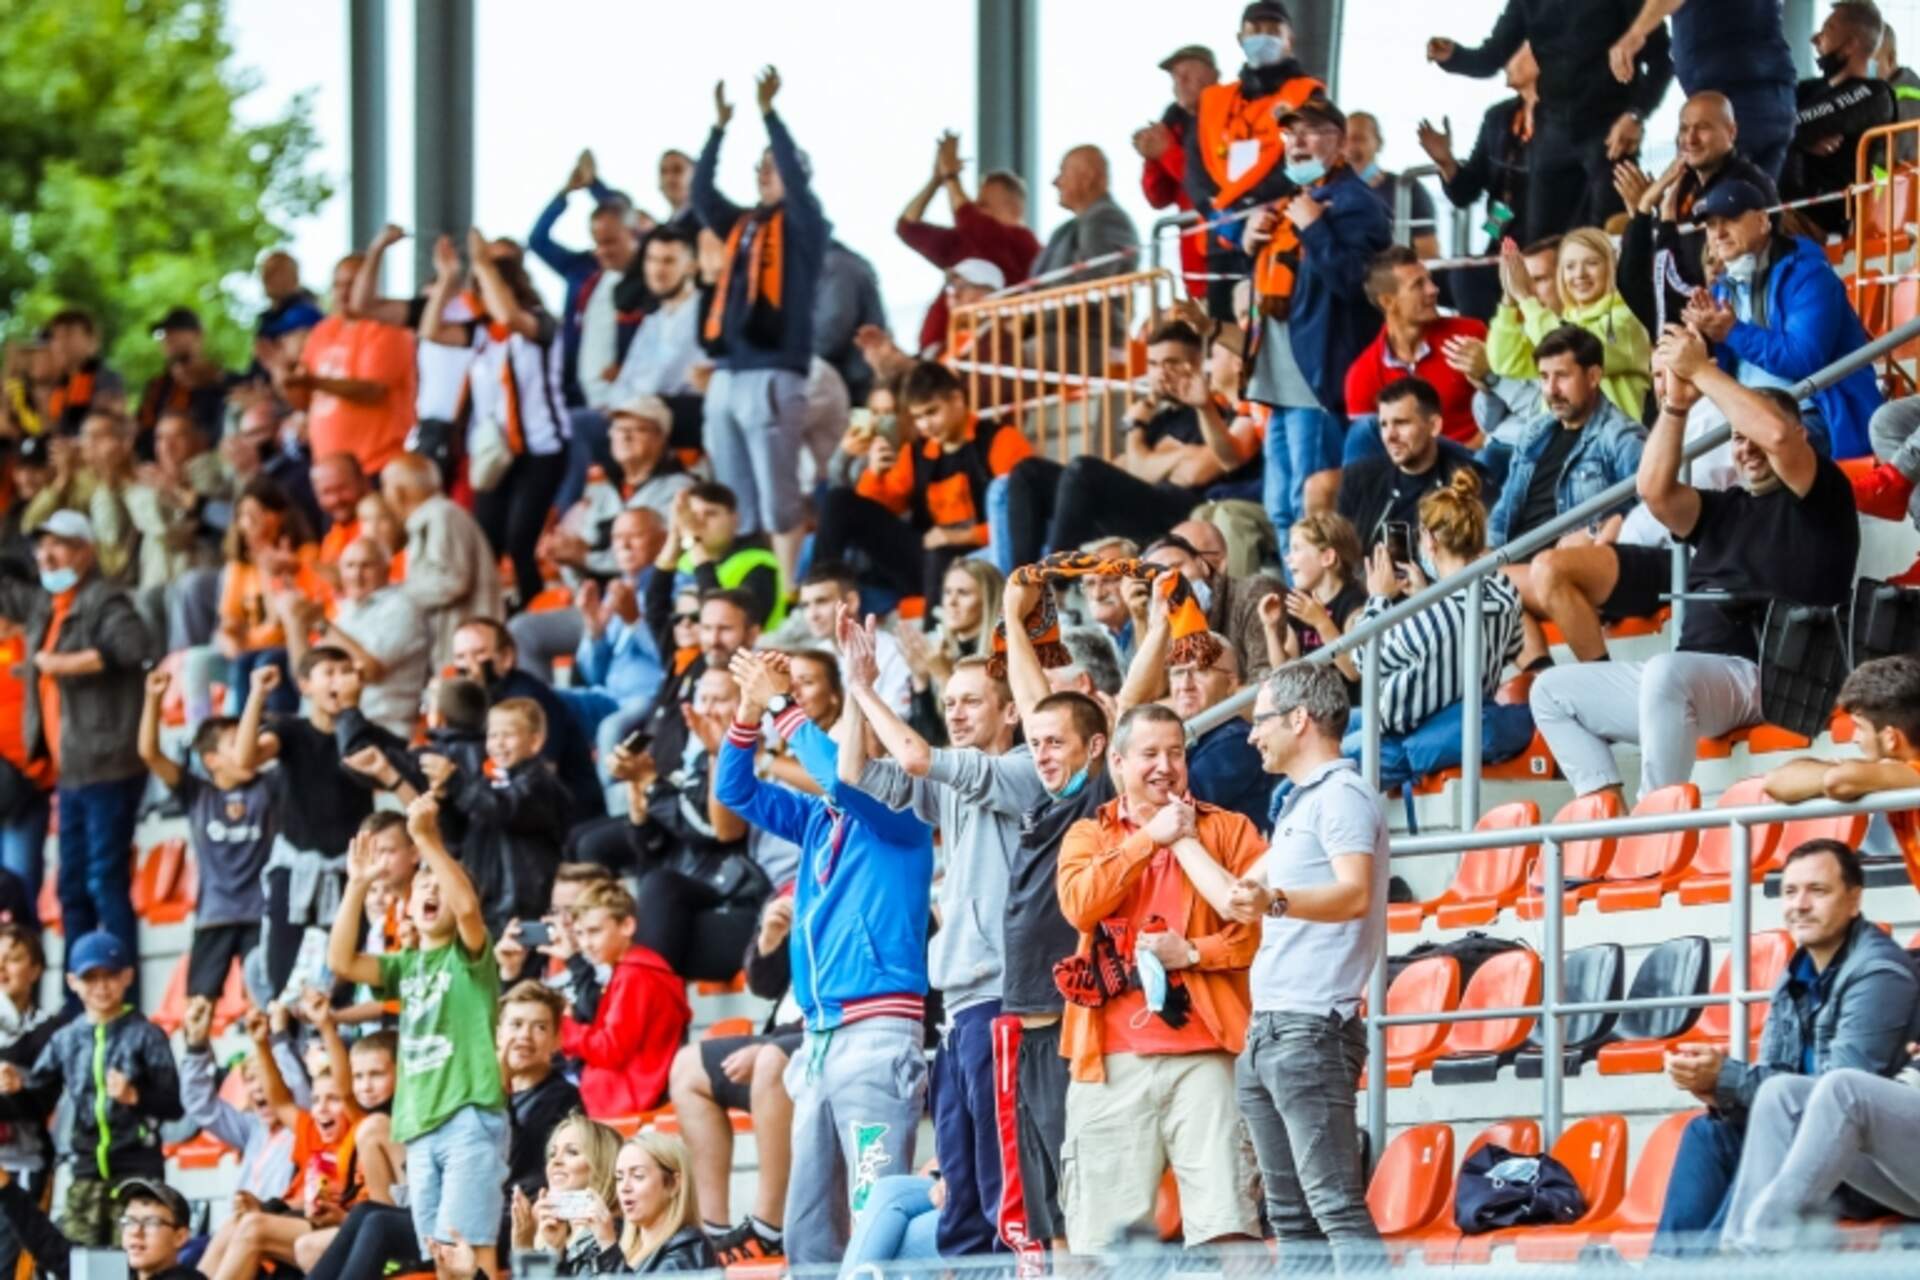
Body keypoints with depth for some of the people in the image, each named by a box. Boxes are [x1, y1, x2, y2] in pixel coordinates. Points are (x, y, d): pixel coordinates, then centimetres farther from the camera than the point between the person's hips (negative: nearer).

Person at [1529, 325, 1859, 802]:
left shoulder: (1821, 496, 4)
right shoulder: (1725, 509, 26)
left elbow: (1777, 435, -14)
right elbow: (1655, 491, 11)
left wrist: (1700, 370, -7)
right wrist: (1675, 405, 3)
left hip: (1760, 678, -9)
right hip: (1695, 678, 9)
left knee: (1666, 673, -40)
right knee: (1551, 691, 9)